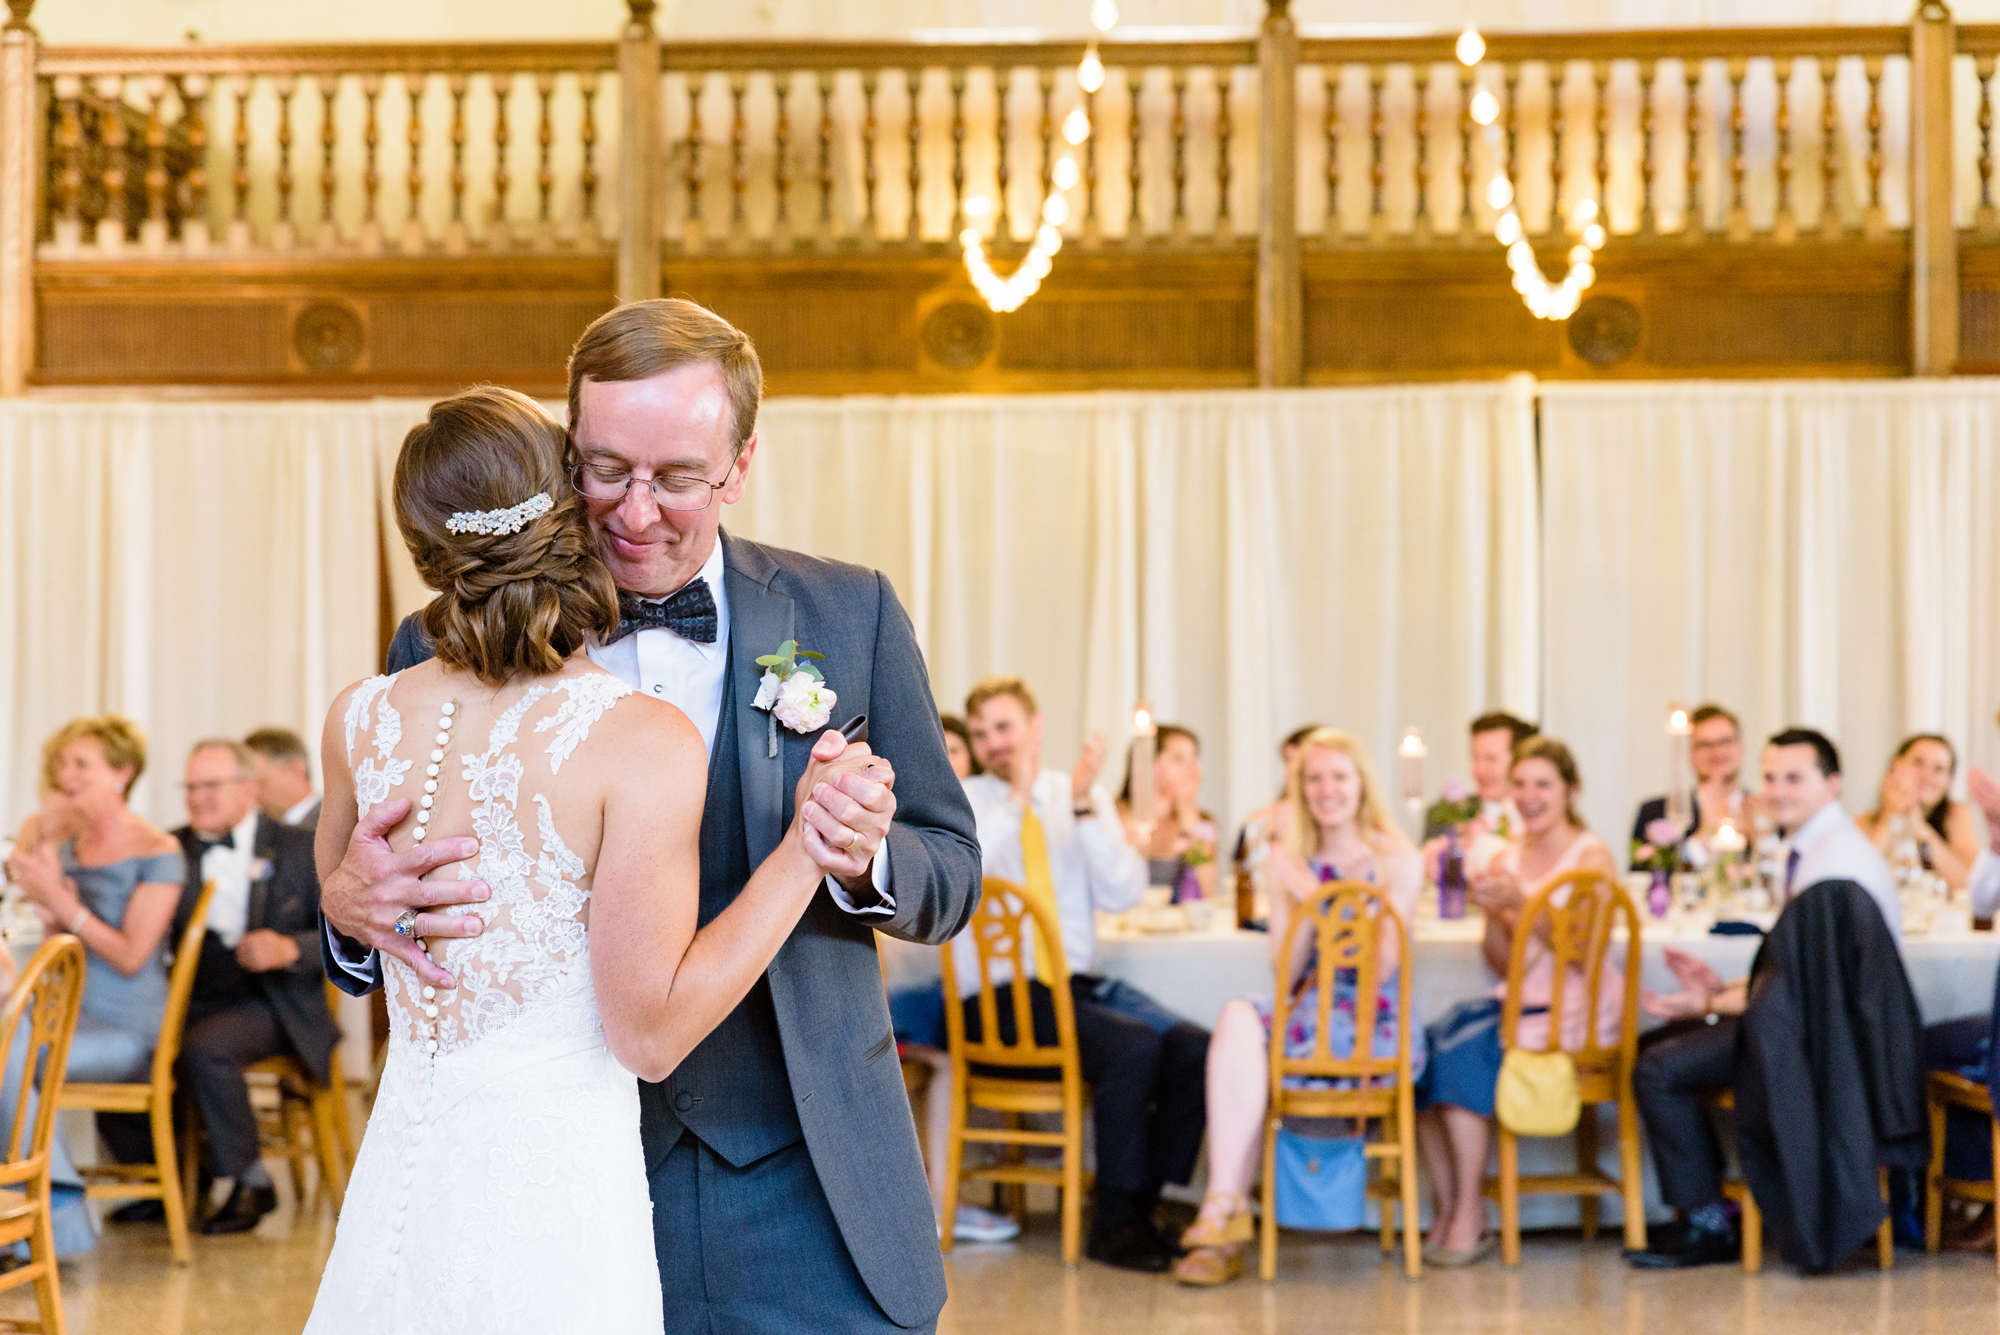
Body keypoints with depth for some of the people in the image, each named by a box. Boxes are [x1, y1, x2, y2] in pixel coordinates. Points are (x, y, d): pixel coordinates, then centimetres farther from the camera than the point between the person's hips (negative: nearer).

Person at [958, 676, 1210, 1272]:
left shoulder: (1079, 795, 12)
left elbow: (1122, 894, -1)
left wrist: (1084, 804, -11)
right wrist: (1017, 799, -19)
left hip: (1080, 983, 5)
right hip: (1001, 995, -4)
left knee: (1193, 1048, -20)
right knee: (1134, 1047, -28)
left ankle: (1144, 1206, -7)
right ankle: (1114, 1224, -14)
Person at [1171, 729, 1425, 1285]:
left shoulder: (1398, 861, 2)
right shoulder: (1291, 863, 13)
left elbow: (1380, 970, -9)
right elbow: (1284, 973, 6)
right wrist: (1305, 906, -8)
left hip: (1375, 1027, -4)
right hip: (1307, 1011, 4)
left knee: (1239, 1027, -28)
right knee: (1239, 1019, -29)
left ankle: (1224, 1207, -26)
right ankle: (1227, 1215, -30)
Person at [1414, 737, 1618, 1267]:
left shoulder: (1592, 856, -3)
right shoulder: (1506, 858, 13)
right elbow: (1504, 964, 11)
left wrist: (1521, 903, -23)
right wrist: (1491, 914, -8)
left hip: (1574, 1009, -6)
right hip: (1519, 1000, 6)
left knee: (1461, 1049, -29)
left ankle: (1470, 1218, -20)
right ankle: (1446, 1210, -14)